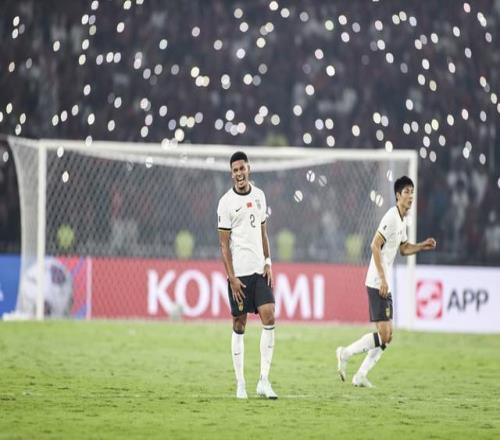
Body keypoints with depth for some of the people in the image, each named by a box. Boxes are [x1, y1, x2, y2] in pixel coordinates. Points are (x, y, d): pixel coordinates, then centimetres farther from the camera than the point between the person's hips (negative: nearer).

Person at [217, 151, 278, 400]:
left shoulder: (259, 196, 11)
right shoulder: (227, 202, -5)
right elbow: (224, 244, -6)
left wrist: (268, 262, 7)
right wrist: (232, 278, -11)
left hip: (259, 270, 4)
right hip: (239, 273, -4)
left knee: (269, 318, -9)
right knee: (239, 325, 0)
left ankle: (264, 380, -6)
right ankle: (240, 383, 6)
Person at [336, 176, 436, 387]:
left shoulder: (402, 220, 15)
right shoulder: (391, 217, -15)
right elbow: (375, 245, -20)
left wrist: (423, 246, 12)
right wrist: (382, 279, -22)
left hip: (385, 285, 10)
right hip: (377, 283, -10)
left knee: (387, 336, 8)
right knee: (383, 335, -14)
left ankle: (361, 376, 11)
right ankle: (345, 353, -1)